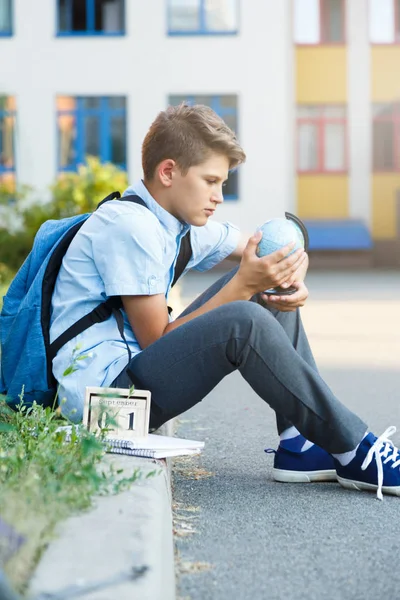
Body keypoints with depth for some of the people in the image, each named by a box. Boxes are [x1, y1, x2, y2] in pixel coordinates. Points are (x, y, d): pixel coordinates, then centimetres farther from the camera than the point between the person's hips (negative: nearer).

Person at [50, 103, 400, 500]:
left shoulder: (183, 225, 10)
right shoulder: (128, 226, -17)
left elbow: (278, 250, 17)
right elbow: (156, 340, -18)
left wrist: (292, 281, -7)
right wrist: (243, 285, -20)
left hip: (138, 370, 10)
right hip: (101, 390, -10)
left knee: (269, 296, 6)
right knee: (243, 322, -29)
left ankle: (300, 444, -2)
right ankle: (354, 452, -18)